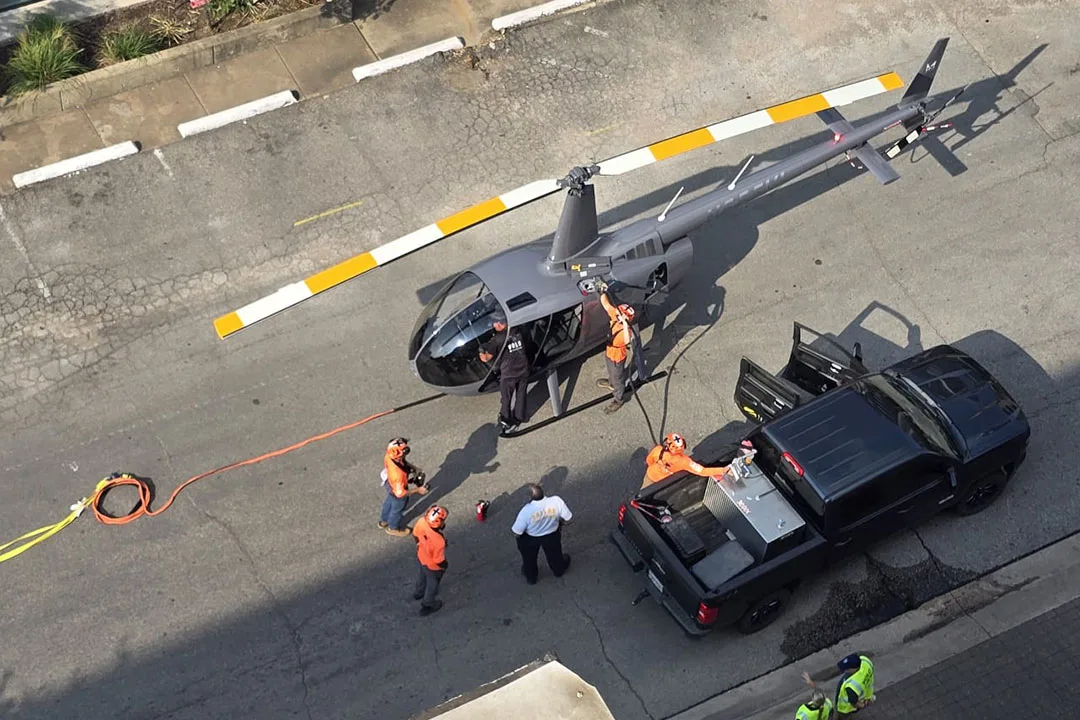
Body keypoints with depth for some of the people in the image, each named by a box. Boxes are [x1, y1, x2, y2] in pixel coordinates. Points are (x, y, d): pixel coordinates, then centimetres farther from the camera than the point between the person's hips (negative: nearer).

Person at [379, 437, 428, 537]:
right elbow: (400, 493, -34)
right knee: (397, 509, 25)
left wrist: (413, 467, -10)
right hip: (397, 491, -6)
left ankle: (384, 521, 64)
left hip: (389, 482, 6)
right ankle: (393, 528, 56)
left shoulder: (390, 455, -28)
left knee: (389, 501, 35)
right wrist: (418, 490, -26)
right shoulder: (398, 474, -48)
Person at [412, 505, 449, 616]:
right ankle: (428, 605, 53)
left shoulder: (421, 522, -31)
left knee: (423, 576, 37)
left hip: (421, 557, 6)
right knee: (432, 584, 26)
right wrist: (446, 565, -5)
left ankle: (418, 593, 66)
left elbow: (415, 535, -7)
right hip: (433, 567, -6)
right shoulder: (439, 541, -47)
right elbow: (439, 560, -28)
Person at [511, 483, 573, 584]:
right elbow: (568, 518, -19)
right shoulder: (556, 501, -35)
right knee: (554, 554, 34)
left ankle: (531, 578, 57)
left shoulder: (526, 511, -39)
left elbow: (517, 533, -26)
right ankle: (559, 570, 64)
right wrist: (560, 523, 3)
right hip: (552, 535, 2)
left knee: (529, 559, 31)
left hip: (530, 539, -2)